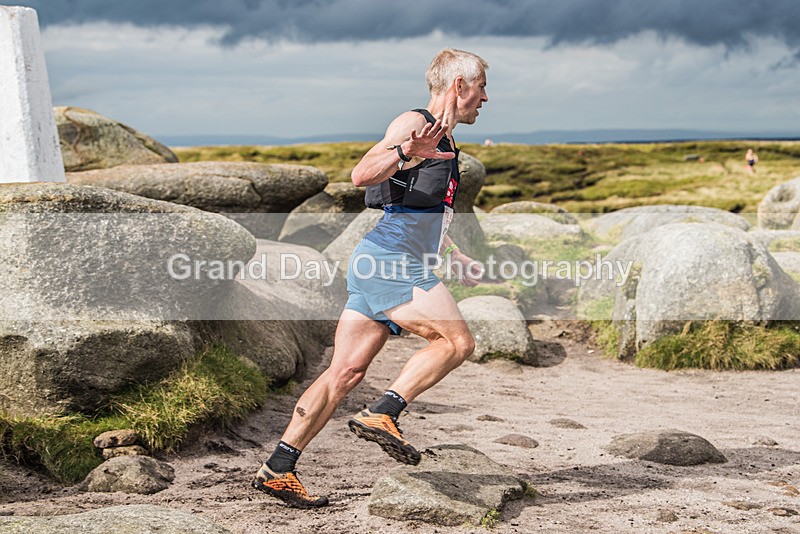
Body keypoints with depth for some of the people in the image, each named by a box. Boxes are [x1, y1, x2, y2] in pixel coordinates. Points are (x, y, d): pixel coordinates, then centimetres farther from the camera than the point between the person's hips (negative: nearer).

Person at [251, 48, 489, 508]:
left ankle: (278, 469, 2)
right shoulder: (413, 123, -5)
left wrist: (458, 259, 44)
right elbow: (362, 175, -20)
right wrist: (404, 151, -37)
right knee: (457, 340, -14)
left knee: (347, 371, 3)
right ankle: (382, 415, -15)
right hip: (390, 256, -9)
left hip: (381, 264, 9)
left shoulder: (444, 143, 26)